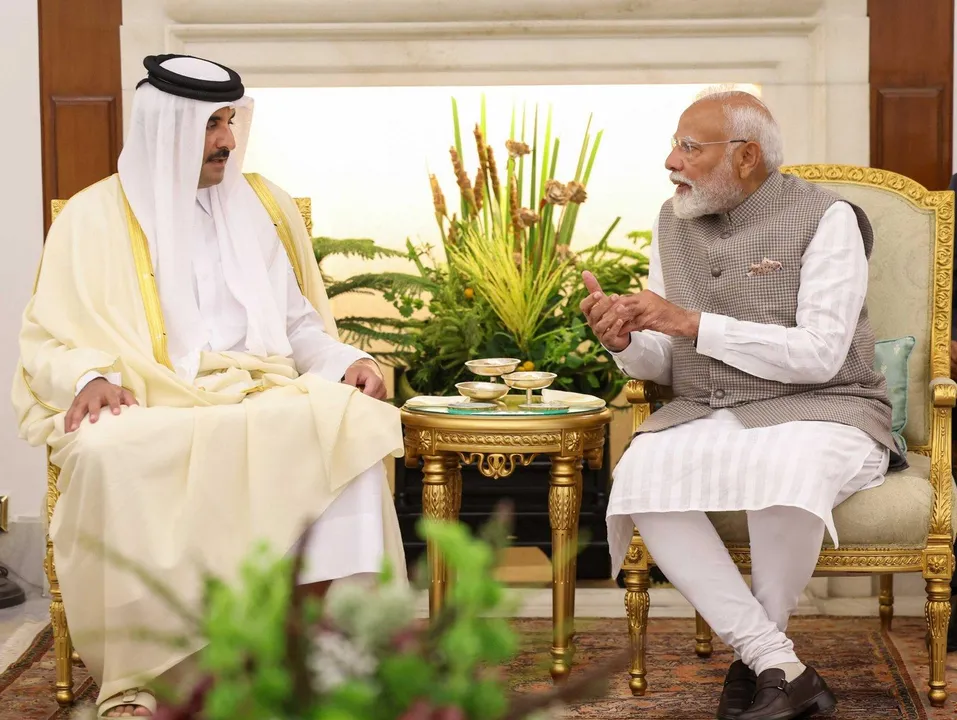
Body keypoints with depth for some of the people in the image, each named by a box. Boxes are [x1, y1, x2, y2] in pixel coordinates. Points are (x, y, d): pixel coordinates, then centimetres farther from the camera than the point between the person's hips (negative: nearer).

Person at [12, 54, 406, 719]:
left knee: (352, 424, -30)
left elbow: (300, 323, 20)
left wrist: (346, 361, -1)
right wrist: (90, 377, -18)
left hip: (263, 399, 3)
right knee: (112, 456, -37)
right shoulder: (96, 216, 8)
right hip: (147, 408, -2)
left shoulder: (264, 205, 18)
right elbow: (50, 339, 5)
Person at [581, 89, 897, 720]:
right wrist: (624, 341, -11)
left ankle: (754, 654, -12)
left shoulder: (825, 218, -6)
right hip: (706, 417, 5)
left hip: (819, 411, -4)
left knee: (784, 473, -39)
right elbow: (661, 362, 13)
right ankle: (782, 669, -24)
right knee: (641, 474, -28)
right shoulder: (674, 222, 11)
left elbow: (819, 355, -16)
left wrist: (693, 323, -20)